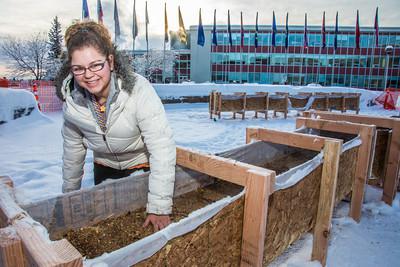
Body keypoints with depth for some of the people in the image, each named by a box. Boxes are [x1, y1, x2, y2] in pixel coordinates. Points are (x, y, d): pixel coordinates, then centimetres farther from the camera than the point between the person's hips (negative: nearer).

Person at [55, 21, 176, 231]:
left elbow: (162, 149, -35)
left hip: (144, 166, -3)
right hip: (105, 169, 4)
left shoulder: (139, 90, -34)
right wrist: (69, 195, 9)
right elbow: (73, 149, -2)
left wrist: (159, 207, -34)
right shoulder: (71, 99, -18)